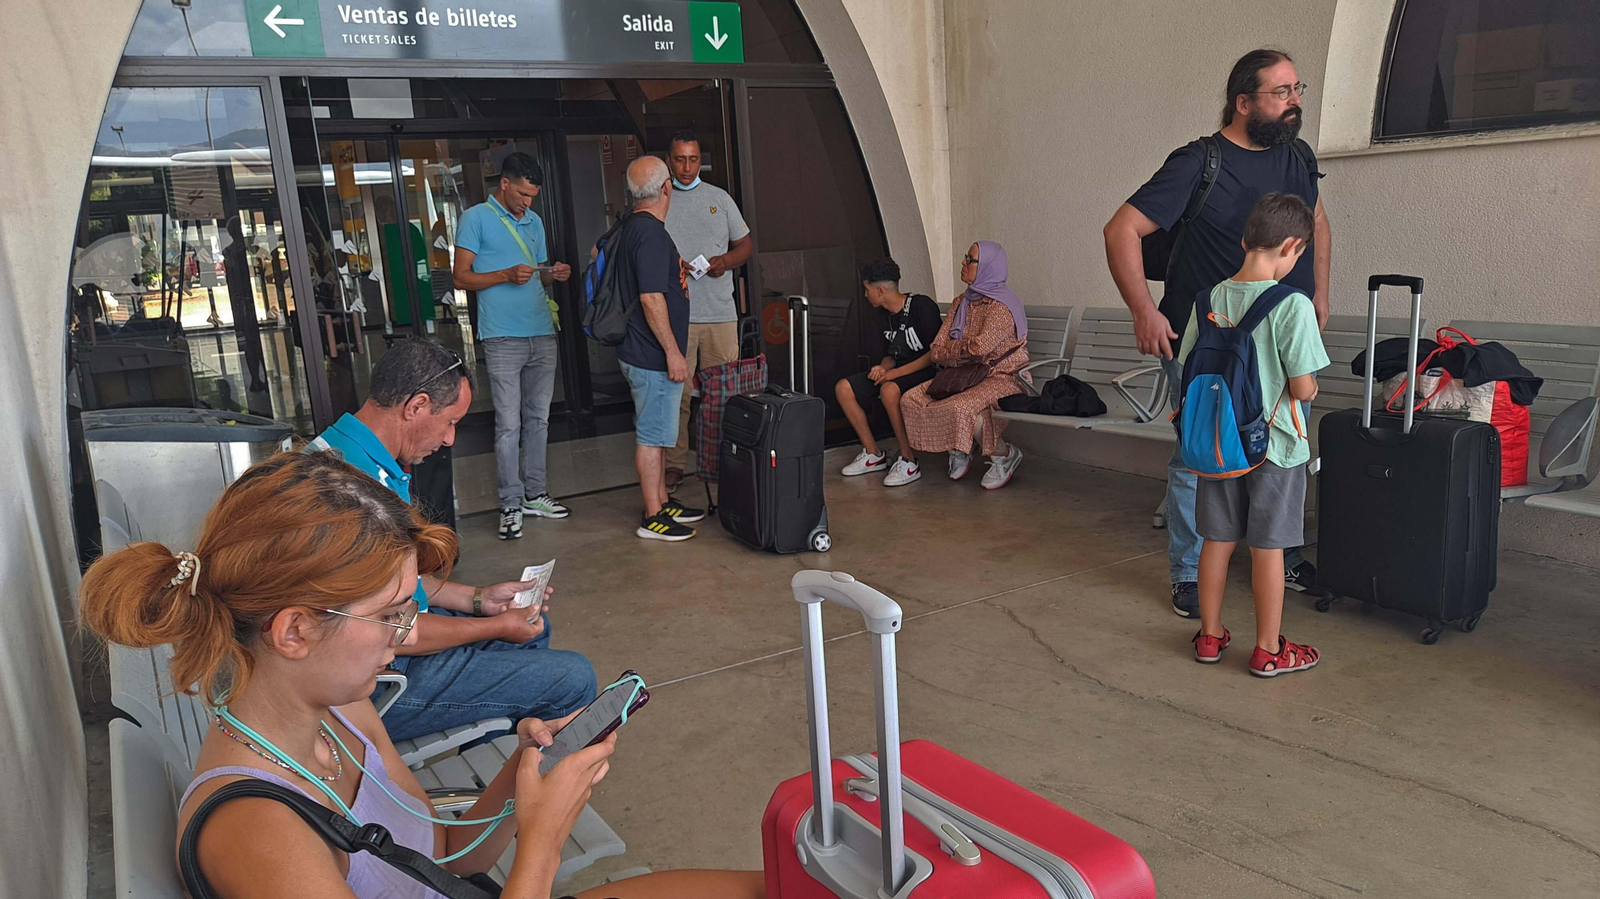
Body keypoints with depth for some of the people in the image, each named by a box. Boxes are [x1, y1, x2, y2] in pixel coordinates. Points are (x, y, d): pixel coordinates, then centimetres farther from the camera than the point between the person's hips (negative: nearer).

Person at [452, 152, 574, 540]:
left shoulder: (533, 221, 18)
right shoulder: (476, 218, -1)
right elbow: (461, 276, -6)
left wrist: (555, 274, 2)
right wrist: (507, 275, -18)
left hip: (542, 333, 6)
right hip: (503, 337, -6)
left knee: (538, 418, 10)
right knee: (509, 424, -5)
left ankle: (534, 493, 19)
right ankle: (511, 504, 1)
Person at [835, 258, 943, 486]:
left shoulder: (922, 307, -15)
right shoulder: (884, 316, 10)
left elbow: (935, 353, -19)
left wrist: (896, 373, -22)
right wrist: (883, 368, -6)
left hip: (926, 373, -8)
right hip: (896, 372, 9)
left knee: (889, 390, -38)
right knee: (844, 388, -7)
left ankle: (909, 463, -25)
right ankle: (873, 454, 0)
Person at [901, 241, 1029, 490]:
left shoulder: (1003, 305, -12)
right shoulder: (961, 303, 14)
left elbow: (980, 347, -25)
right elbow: (936, 351, 9)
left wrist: (950, 350, -6)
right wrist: (963, 351, -12)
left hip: (1001, 378, -8)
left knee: (959, 407, -36)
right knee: (910, 399, -10)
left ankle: (1005, 454, -10)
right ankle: (958, 452, 7)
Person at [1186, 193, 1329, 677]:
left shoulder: (1211, 299, -2)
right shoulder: (1293, 305, -17)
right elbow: (1302, 388, -17)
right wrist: (1309, 389, 6)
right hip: (1273, 443, -4)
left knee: (1217, 540, 14)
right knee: (1268, 547, 6)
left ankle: (1210, 636, 26)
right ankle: (1268, 650, 18)